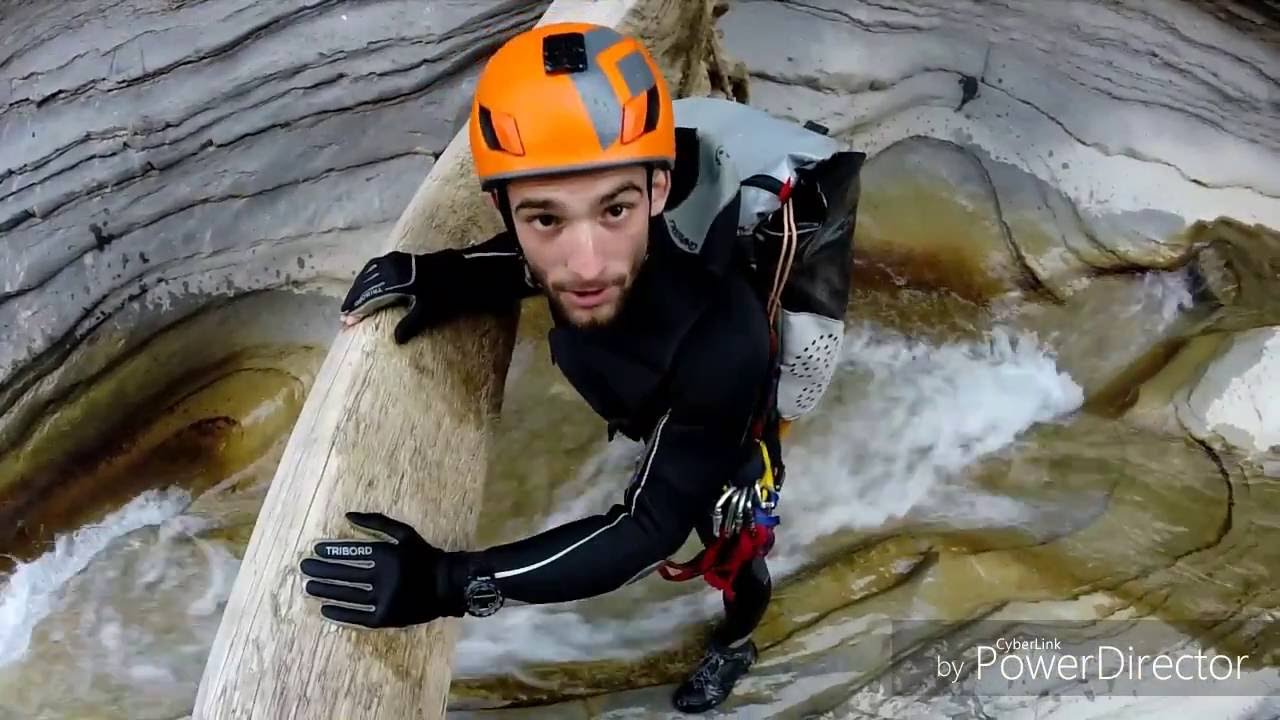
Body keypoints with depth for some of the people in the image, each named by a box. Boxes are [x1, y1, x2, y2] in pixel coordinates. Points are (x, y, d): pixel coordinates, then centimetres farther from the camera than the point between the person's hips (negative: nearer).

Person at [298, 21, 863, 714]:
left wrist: (443, 583, -50)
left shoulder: (722, 344, -50)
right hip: (664, 399, 4)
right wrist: (431, 275, -30)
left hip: (734, 424, -4)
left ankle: (734, 645, 54)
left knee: (731, 555, 19)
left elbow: (649, 529, -41)